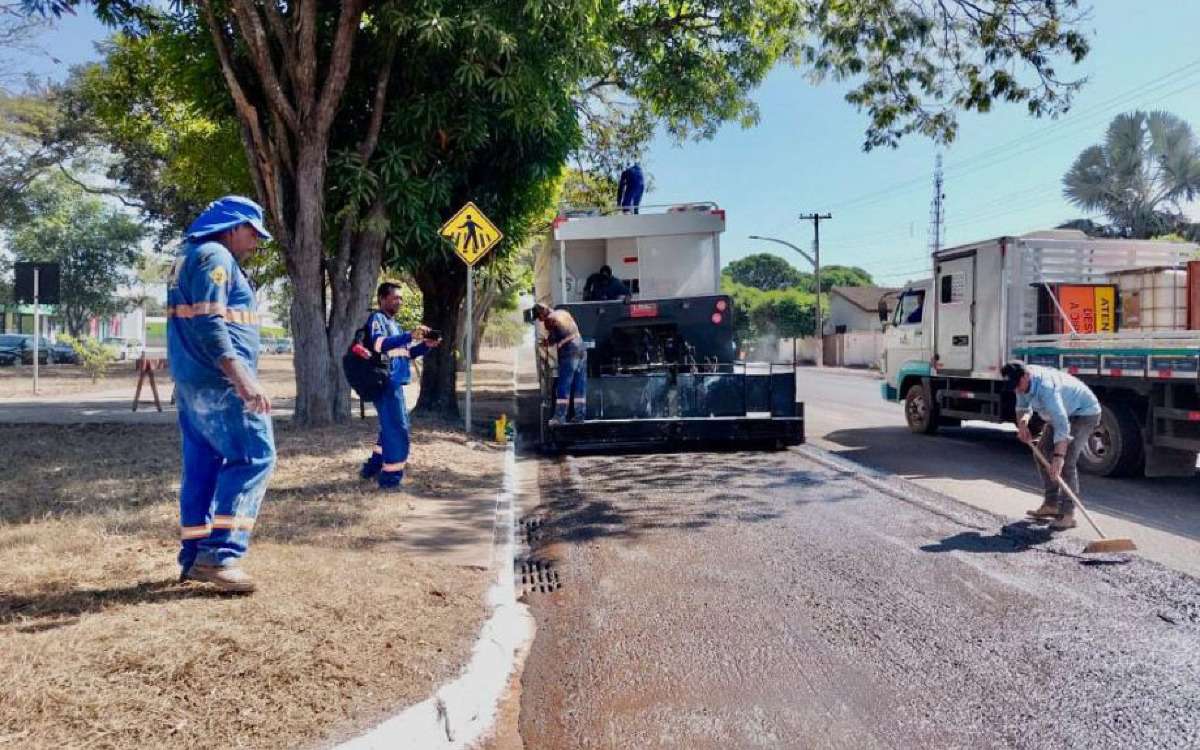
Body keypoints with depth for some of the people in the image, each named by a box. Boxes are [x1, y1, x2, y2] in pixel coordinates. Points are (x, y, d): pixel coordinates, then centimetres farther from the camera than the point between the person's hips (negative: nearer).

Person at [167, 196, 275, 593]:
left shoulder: (191, 256, 22)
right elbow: (208, 325, -22)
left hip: (192, 380, 11)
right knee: (253, 457, -10)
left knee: (203, 464, 11)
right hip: (219, 381, -11)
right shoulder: (215, 257, -10)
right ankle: (220, 553, -14)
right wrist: (242, 379, -29)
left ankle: (194, 555, 16)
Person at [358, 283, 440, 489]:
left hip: (395, 382, 10)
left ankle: (373, 467, 27)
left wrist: (425, 345, 4)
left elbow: (406, 352, 21)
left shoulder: (393, 323, 21)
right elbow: (379, 343, -27)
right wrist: (410, 335, -32)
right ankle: (391, 475, -3)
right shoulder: (377, 319, -8)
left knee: (392, 426, 17)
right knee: (397, 428, -9)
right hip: (385, 382, -10)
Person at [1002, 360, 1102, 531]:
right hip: (1063, 412, 10)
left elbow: (1061, 424, -45)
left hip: (1084, 413, -10)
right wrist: (1022, 422, -13)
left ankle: (1068, 514, -17)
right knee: (1042, 452, 9)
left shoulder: (1046, 387, -38)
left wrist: (1058, 456, -49)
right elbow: (1023, 407, 9)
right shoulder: (1023, 382, -10)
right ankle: (1051, 505, 17)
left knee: (1066, 461, -20)